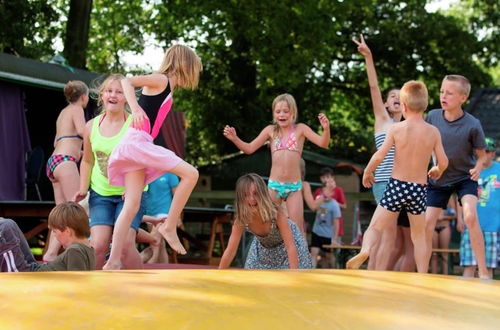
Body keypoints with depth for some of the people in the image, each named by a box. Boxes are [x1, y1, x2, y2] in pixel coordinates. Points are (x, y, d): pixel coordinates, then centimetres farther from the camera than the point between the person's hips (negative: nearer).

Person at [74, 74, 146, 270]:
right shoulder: (91, 126, 6)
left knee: (125, 243, -18)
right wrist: (83, 188, 6)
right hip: (100, 193, 3)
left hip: (129, 194, -3)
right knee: (98, 245, -12)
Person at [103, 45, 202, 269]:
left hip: (142, 145, 9)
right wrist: (135, 109, -30)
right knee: (190, 174, -13)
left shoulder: (168, 89, 22)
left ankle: (113, 262, -4)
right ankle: (170, 226, -7)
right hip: (138, 141, -9)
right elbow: (127, 81, -16)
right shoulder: (160, 80, -2)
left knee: (132, 204, 0)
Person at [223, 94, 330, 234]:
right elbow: (249, 148, 9)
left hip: (294, 187, -2)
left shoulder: (300, 129, 1)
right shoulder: (271, 130, 6)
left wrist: (326, 129, -29)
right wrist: (234, 138, -7)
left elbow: (323, 143, -9)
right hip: (274, 185, 2)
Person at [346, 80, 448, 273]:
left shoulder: (396, 129, -6)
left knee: (375, 227, 4)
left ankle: (365, 250, -26)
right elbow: (443, 162, -2)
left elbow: (379, 156, -12)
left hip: (397, 185, -2)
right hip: (420, 188, 2)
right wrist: (437, 171, 22)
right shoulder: (433, 132, -1)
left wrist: (367, 172, 5)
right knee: (419, 235, 17)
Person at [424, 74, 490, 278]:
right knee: (426, 223, -3)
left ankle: (483, 272, -20)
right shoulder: (433, 116, -13)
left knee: (470, 215, -26)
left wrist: (478, 167, -27)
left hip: (465, 178, -3)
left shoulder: (472, 125, -20)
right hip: (439, 178, 3)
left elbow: (482, 154, -7)